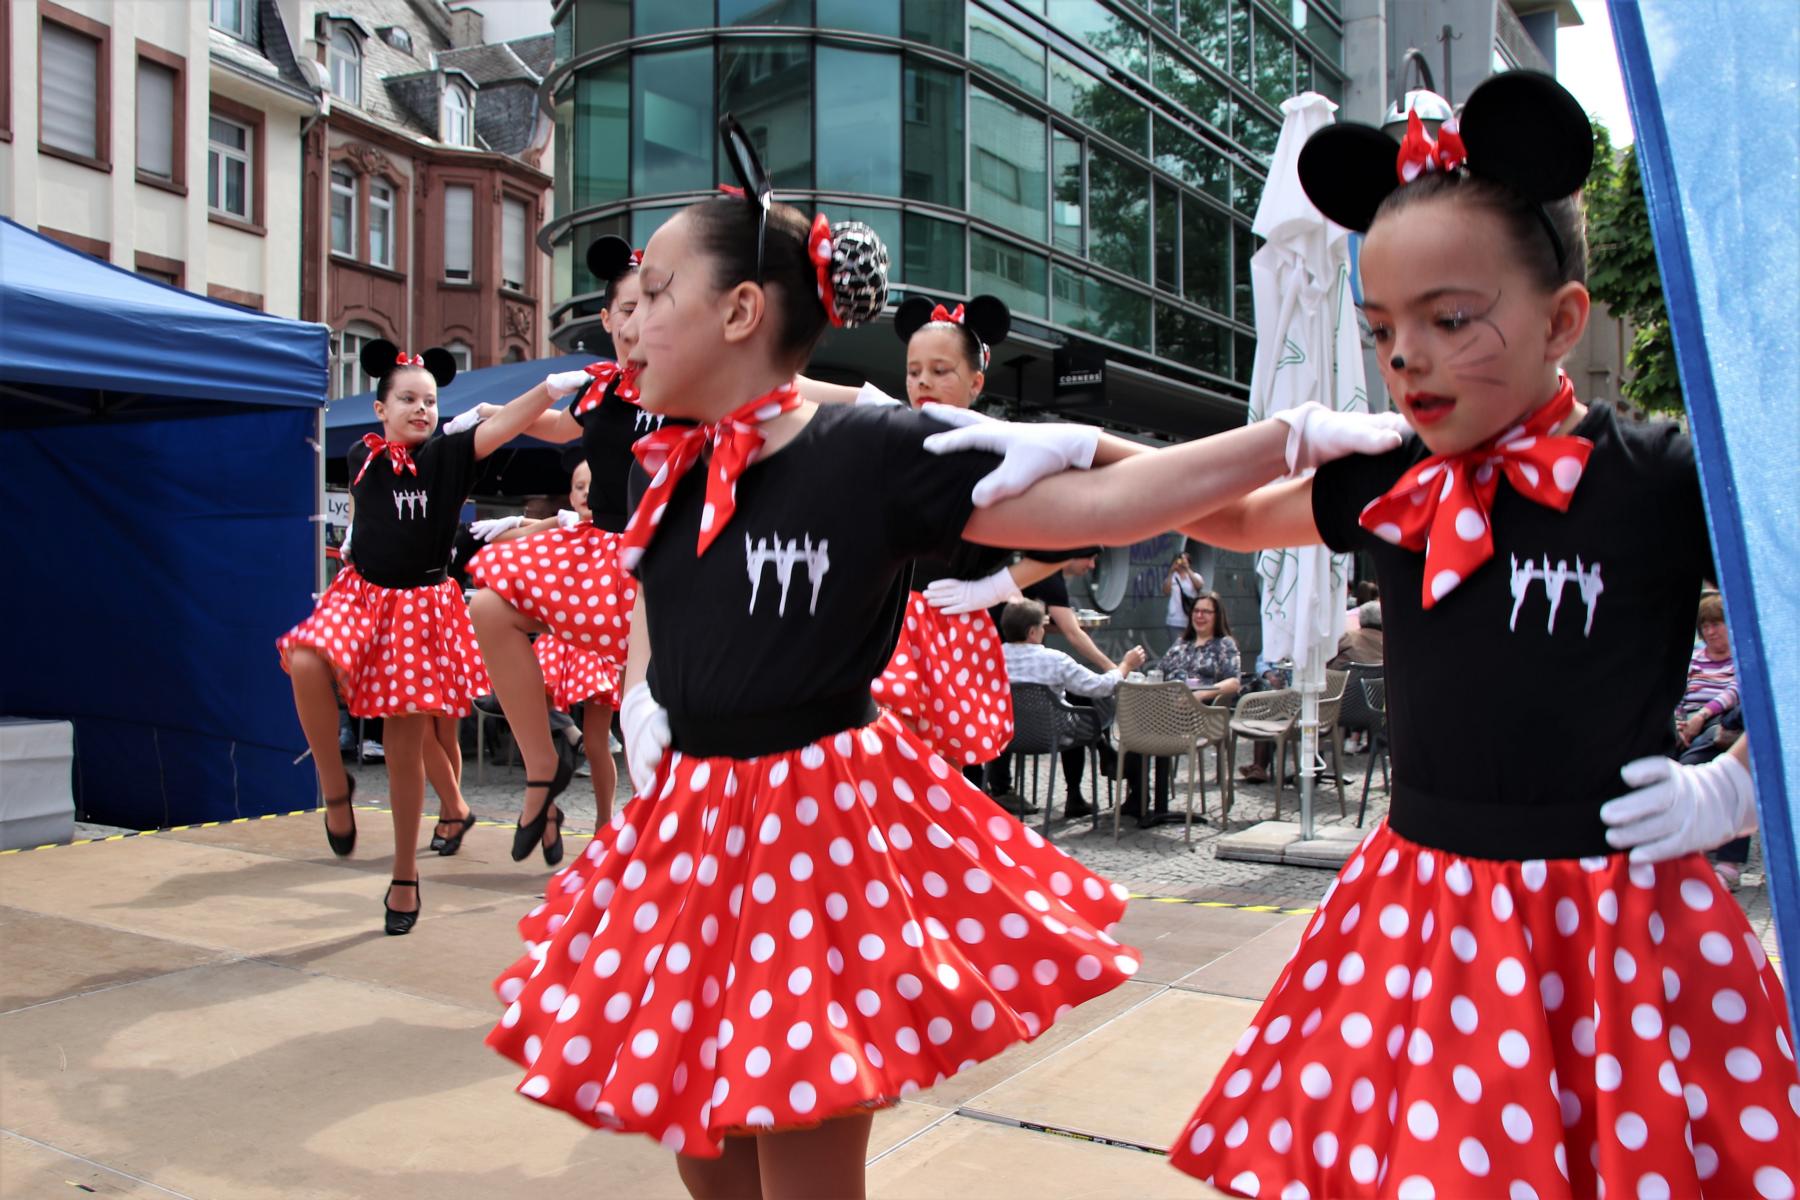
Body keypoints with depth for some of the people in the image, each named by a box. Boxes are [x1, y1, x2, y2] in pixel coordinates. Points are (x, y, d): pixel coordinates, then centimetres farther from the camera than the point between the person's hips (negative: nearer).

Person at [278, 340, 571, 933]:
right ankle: (334, 787, -6)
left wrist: (552, 387, -35)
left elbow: (500, 426, -22)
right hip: (361, 594, 2)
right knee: (306, 664, -31)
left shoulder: (446, 455, -6)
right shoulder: (362, 457, 3)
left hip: (421, 605, -2)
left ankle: (405, 877, 15)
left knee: (406, 744, 1)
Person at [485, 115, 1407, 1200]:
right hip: (689, 831, 6)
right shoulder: (660, 472, 4)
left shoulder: (870, 452, -15)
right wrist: (641, 703, 7)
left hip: (822, 833, -6)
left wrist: (1296, 436, -20)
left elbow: (1094, 508, -16)